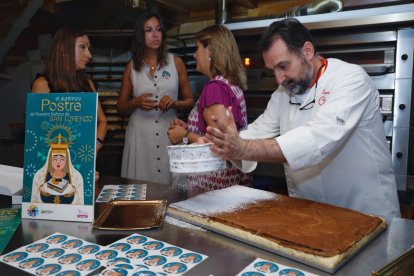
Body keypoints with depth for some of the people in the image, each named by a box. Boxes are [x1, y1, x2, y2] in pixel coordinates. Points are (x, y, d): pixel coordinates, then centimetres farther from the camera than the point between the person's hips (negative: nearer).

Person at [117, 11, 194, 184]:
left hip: (170, 133, 0)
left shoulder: (175, 62, 4)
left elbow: (190, 101, 9)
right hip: (140, 134, 0)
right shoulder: (132, 66, 6)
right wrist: (135, 102, -10)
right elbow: (121, 108, 11)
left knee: (169, 184, -1)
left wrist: (175, 103, -12)